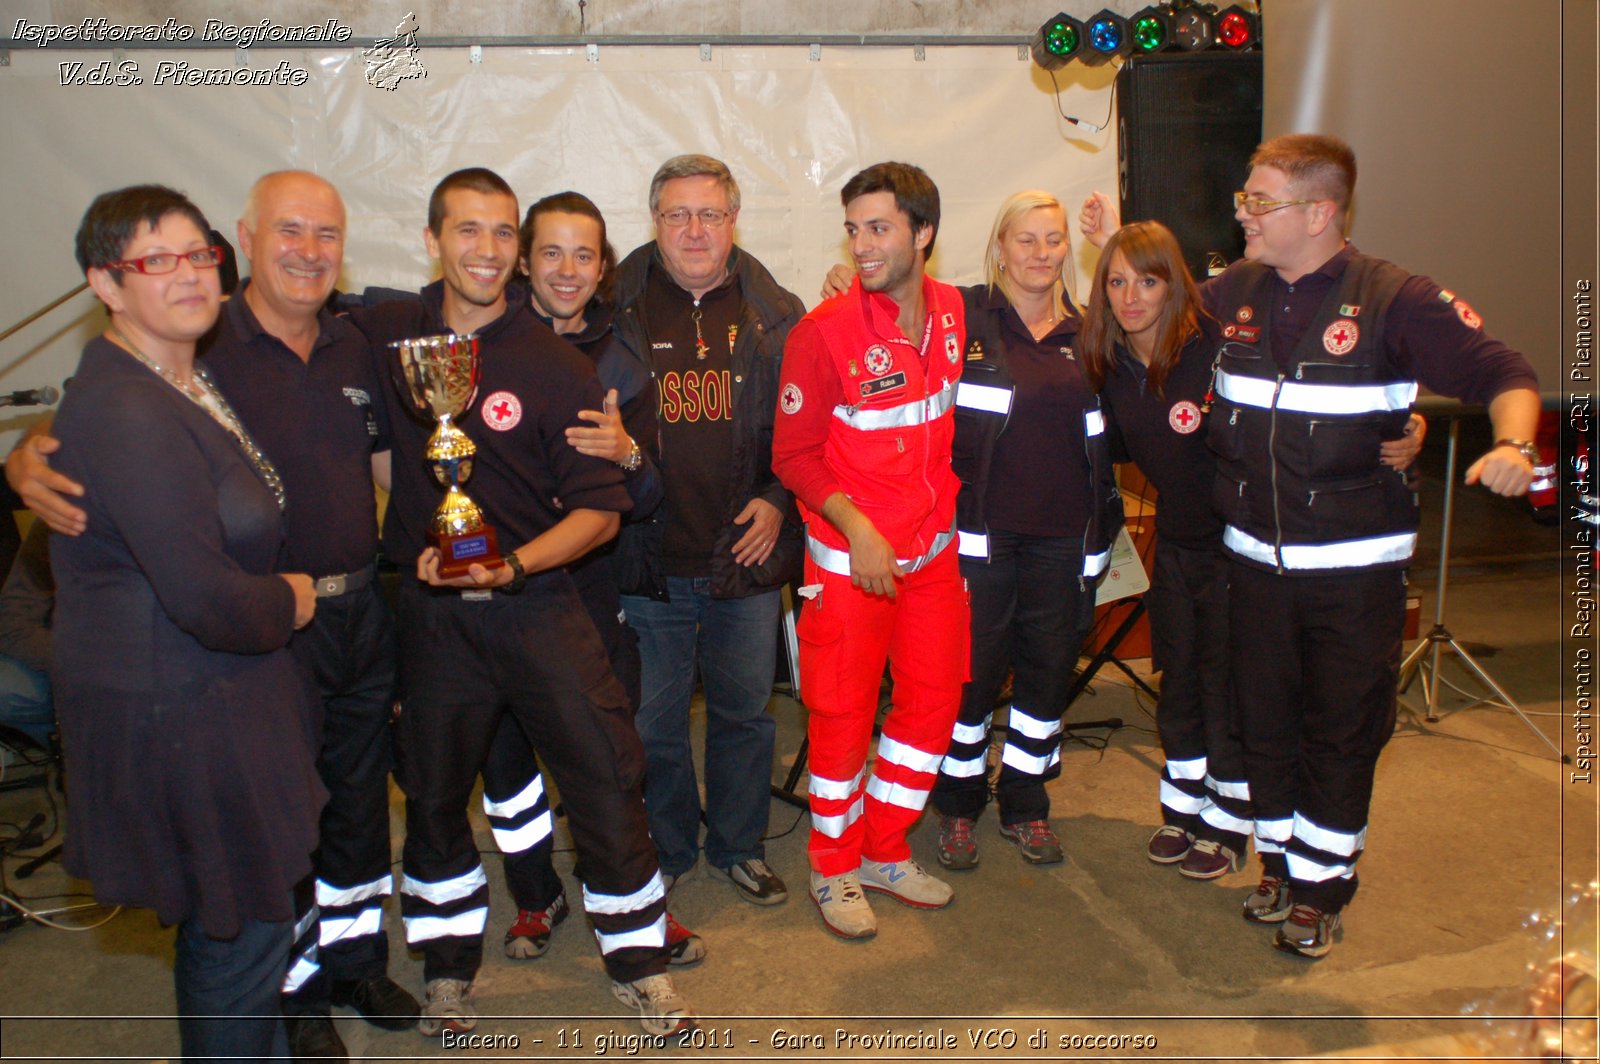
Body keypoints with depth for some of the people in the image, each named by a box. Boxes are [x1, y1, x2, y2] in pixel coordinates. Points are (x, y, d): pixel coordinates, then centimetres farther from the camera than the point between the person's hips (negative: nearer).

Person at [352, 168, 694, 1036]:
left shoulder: (557, 366, -6)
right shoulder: (387, 336, 1)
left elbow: (599, 510, -7)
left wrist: (513, 563, -23)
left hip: (538, 602, -2)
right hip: (432, 613, 2)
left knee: (604, 776, 0)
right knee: (432, 791, 14)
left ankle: (639, 965, 21)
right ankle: (449, 971, 36)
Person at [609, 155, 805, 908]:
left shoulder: (774, 316, 4)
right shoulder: (617, 311, -1)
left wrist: (779, 501, -2)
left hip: (747, 558, 2)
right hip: (650, 559, -1)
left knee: (745, 711, 14)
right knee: (653, 719, 10)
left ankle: (739, 847, 34)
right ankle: (665, 853, 32)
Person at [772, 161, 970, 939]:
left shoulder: (954, 314, 0)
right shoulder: (825, 332, -14)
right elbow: (795, 454, -10)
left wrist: (950, 511, 8)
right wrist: (858, 527, -19)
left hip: (934, 551, 5)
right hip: (850, 559, -5)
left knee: (933, 701, 12)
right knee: (843, 715, 4)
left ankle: (887, 853, 31)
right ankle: (833, 869, 25)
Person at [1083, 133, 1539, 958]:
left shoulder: (1394, 301, -11)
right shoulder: (1233, 293, 3)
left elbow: (1506, 375, -9)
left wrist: (1512, 444, -29)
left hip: (1355, 565, -4)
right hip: (1257, 558, 4)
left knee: (1342, 730, 7)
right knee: (1264, 720, 13)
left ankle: (1322, 887, 25)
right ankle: (1278, 863, 32)